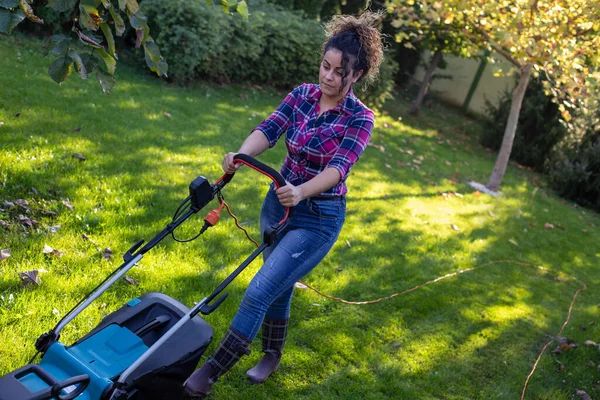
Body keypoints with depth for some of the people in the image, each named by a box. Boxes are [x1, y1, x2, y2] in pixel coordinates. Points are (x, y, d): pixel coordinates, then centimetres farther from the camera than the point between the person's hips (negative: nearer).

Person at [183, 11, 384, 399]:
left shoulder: (360, 118, -16)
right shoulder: (301, 94, -2)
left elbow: (338, 167, -29)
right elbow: (268, 129, -16)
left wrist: (301, 192, -48)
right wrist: (240, 156, -37)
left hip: (318, 218, -5)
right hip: (279, 202, 6)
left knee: (258, 292, -11)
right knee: (278, 286, 20)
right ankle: (272, 354, 43)